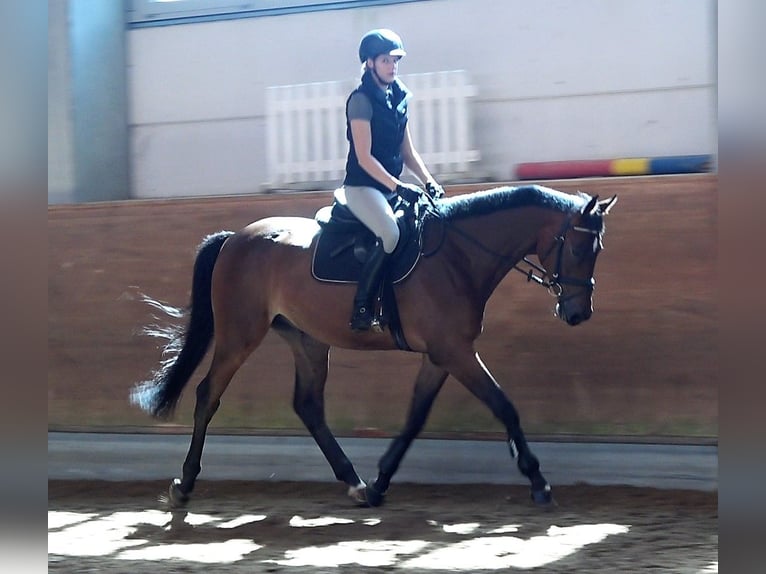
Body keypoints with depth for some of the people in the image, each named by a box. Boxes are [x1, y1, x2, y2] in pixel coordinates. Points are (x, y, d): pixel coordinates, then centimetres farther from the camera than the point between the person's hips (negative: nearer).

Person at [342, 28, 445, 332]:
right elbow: (364, 157, -16)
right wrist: (398, 187, -24)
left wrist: (430, 183, 2)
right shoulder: (361, 100, -10)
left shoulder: (398, 98, 12)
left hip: (391, 187, 8)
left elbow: (408, 152, 16)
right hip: (361, 187, -8)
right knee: (391, 233, -32)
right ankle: (361, 307, -25)